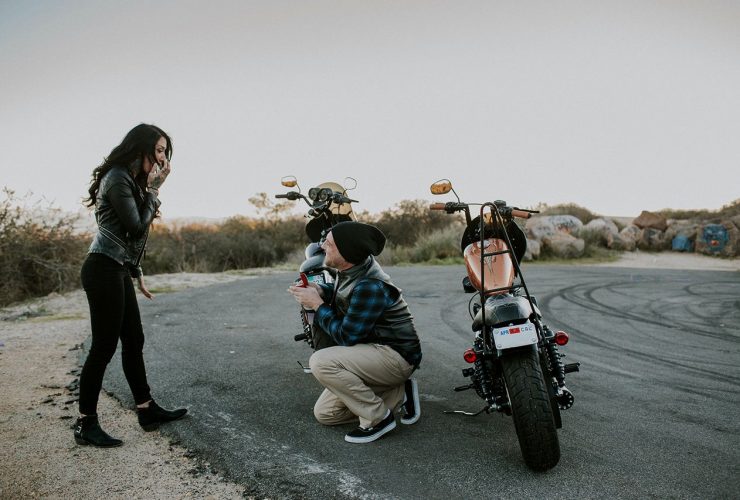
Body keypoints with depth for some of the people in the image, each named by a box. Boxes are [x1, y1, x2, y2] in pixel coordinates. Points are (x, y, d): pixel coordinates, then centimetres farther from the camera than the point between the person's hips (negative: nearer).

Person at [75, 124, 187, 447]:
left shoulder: (132, 179, 18)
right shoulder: (117, 178, -13)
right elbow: (137, 227, -17)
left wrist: (136, 273, 21)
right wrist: (154, 189, -9)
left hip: (118, 270, 10)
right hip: (104, 270, -10)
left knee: (134, 341, 12)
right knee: (104, 347, -5)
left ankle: (147, 410, 21)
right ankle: (85, 424, 6)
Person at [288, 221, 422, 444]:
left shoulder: (370, 286, -27)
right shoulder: (352, 270, 0)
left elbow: (347, 336, -23)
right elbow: (347, 295, 23)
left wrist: (318, 305, -13)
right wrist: (320, 290, 3)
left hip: (395, 356, -9)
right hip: (372, 349, 9)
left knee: (321, 362, -29)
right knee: (324, 413, 8)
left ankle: (378, 417, -13)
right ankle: (398, 394, 13)